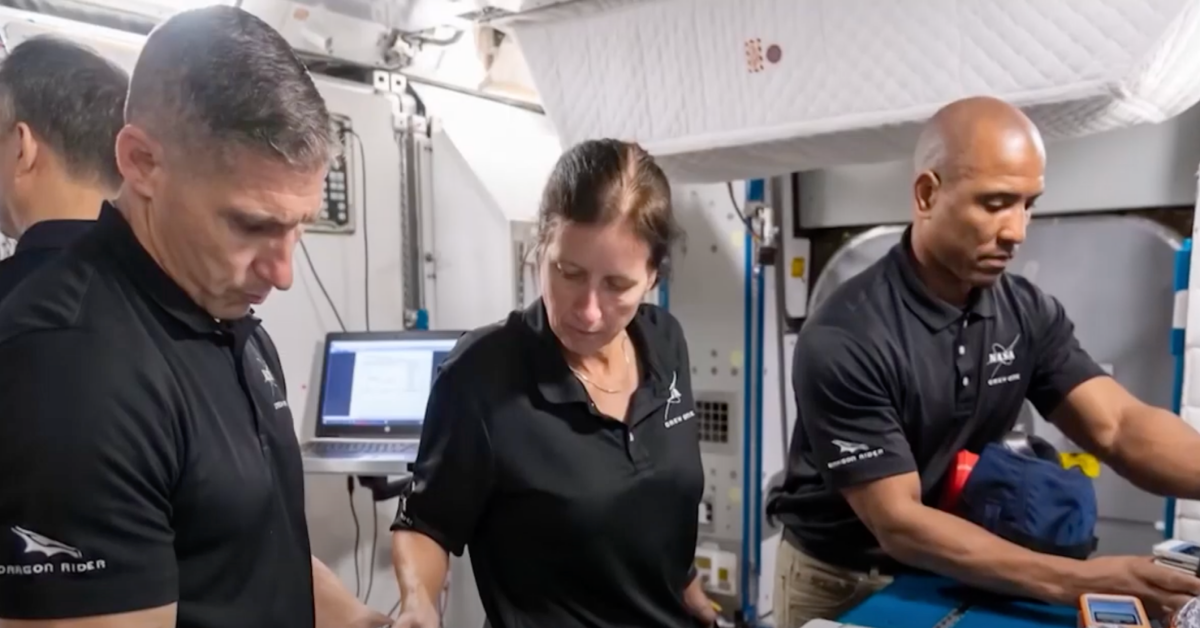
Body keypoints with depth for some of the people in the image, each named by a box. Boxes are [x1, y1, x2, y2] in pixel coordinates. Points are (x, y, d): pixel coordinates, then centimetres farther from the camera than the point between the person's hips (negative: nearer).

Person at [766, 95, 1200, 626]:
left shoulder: (1028, 314, -8)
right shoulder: (843, 341, -27)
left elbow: (1120, 427, -16)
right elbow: (898, 523, -27)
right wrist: (1074, 582, -33)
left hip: (950, 577, 5)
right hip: (838, 580, -4)